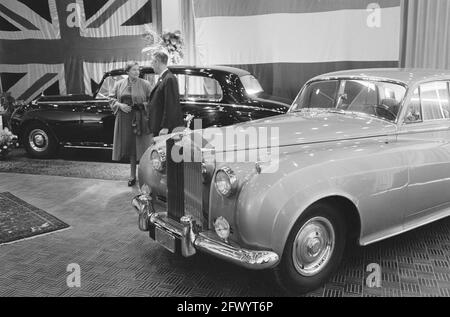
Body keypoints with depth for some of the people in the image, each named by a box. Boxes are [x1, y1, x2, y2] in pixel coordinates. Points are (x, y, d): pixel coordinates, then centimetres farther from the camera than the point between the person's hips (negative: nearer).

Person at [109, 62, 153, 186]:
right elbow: (112, 98, 11)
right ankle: (132, 175, 19)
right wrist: (120, 105, -6)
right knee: (129, 147, 8)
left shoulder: (145, 84, -2)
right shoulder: (119, 84, 7)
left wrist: (143, 105, -16)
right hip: (125, 119, 3)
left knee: (140, 147, -1)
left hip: (140, 119, -3)